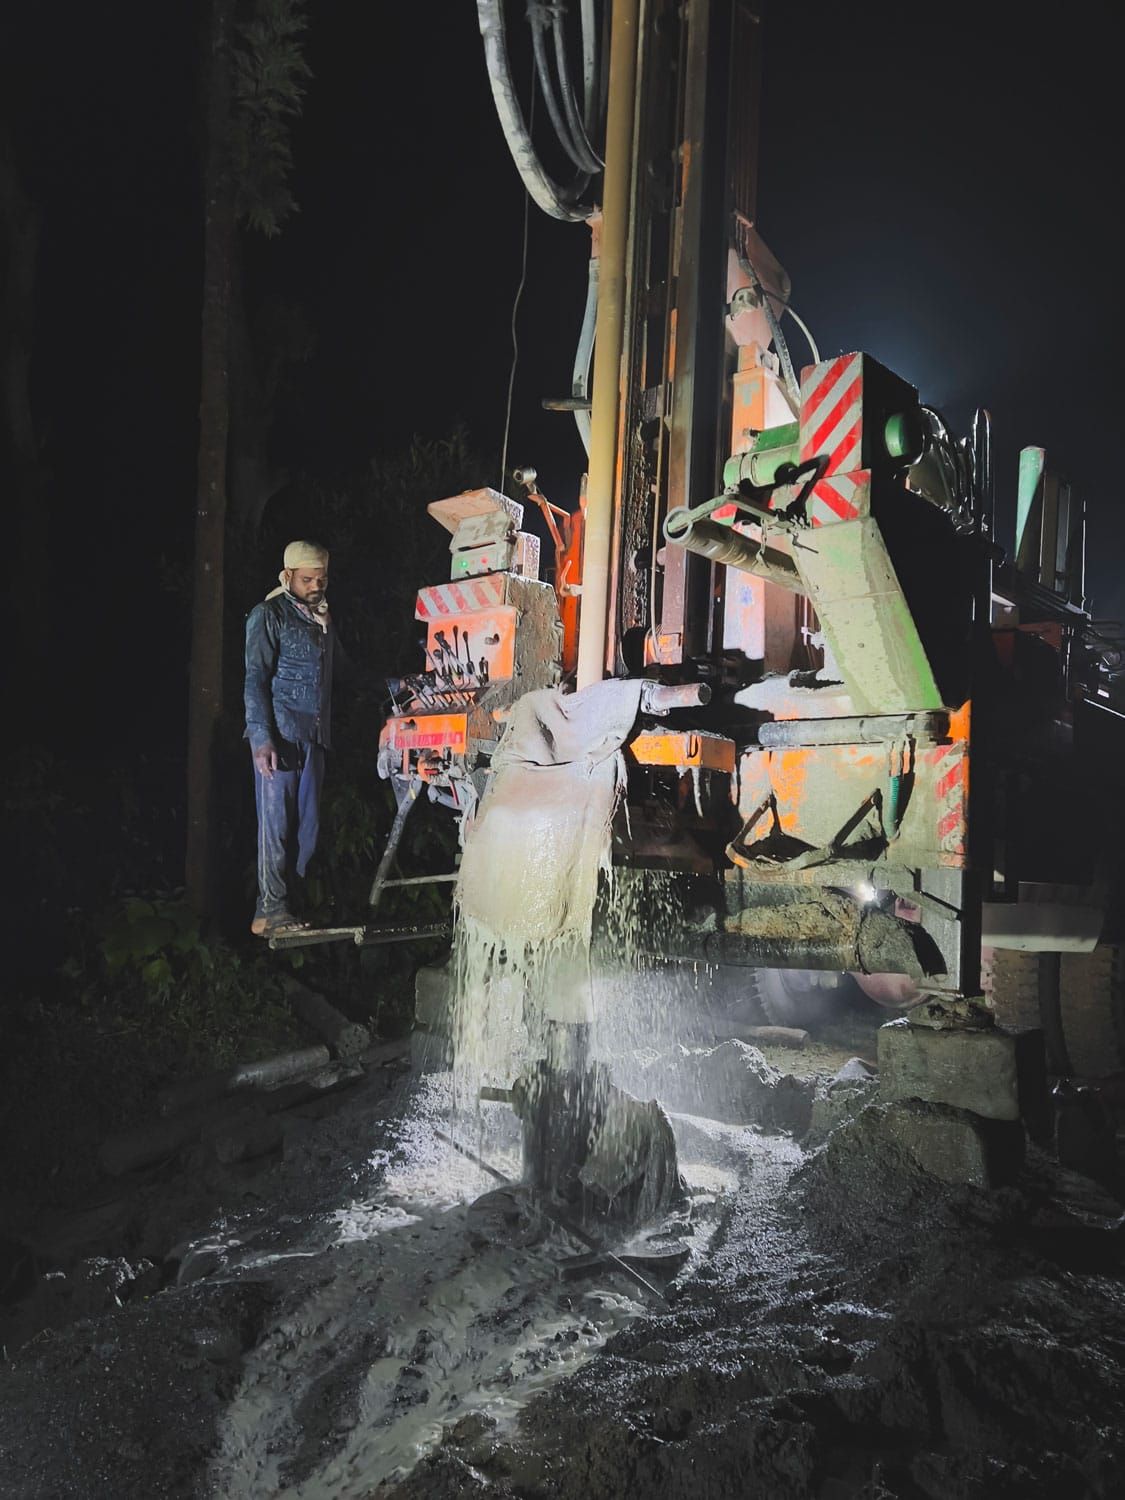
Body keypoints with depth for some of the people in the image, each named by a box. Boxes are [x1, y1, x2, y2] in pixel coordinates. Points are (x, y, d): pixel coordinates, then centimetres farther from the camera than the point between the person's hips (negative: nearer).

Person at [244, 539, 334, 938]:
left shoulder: (322, 618, 18)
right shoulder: (268, 616, -4)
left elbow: (332, 676, 25)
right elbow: (255, 680, -10)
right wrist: (262, 739, -18)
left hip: (313, 738, 7)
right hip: (279, 736, -7)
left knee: (307, 824, 7)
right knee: (277, 824, -6)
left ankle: (291, 898, 16)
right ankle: (270, 912, -2)